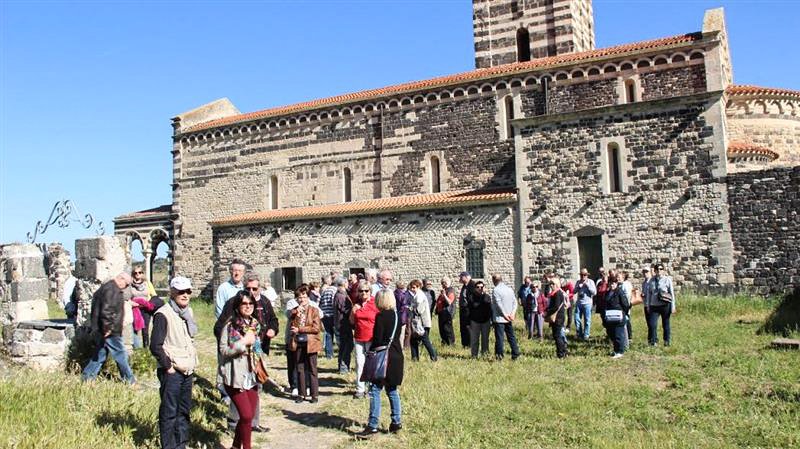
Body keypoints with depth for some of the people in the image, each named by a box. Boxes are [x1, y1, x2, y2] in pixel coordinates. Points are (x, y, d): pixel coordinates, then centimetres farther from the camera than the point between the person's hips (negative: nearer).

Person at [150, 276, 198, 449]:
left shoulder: (188, 312, 10)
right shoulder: (163, 314, -14)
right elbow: (155, 346, -17)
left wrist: (193, 364, 13)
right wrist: (168, 366, -14)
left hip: (188, 371, 7)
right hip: (172, 372, -7)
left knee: (184, 409, 15)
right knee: (169, 412, 0)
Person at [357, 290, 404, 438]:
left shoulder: (381, 316, -13)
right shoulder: (396, 315, 8)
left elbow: (377, 340, -14)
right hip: (396, 357, 8)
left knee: (375, 390, -5)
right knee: (392, 390, 15)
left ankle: (372, 426, -6)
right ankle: (396, 422, 18)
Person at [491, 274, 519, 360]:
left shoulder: (495, 290, -10)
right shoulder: (510, 289, 10)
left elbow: (499, 304, -16)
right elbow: (515, 302, 5)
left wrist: (505, 314, -11)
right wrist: (513, 313, -3)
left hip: (499, 318, -6)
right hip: (509, 318, 6)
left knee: (499, 337, -3)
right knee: (511, 336, 13)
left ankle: (499, 355, -3)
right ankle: (515, 354, 16)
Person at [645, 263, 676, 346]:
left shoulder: (667, 279, 0)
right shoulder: (652, 280, 7)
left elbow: (672, 293, 2)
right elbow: (649, 293, 13)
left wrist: (673, 306, -1)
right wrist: (648, 305, 12)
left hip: (665, 305, -2)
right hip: (654, 305, 2)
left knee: (665, 324, 7)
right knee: (652, 324, -7)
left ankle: (667, 341, 21)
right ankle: (653, 341, 4)